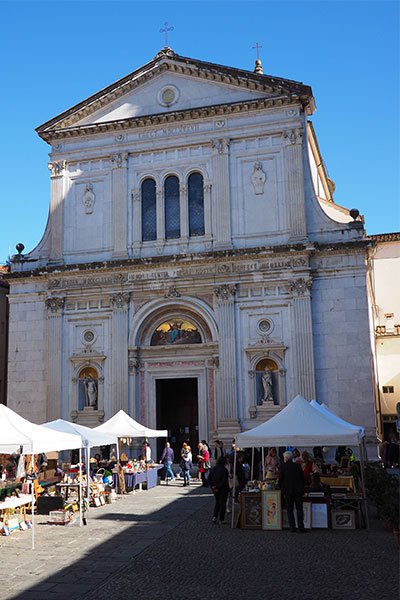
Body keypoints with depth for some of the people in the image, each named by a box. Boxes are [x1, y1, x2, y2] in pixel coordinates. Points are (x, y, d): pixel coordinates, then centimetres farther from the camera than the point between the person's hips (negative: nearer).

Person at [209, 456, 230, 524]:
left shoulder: (213, 469, 2)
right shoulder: (224, 470, -16)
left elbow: (209, 478, 3)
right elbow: (224, 481, -22)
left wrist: (212, 486, 1)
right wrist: (218, 487, -15)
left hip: (215, 490, 5)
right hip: (223, 489, -5)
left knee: (217, 503, 20)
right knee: (222, 504, 7)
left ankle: (215, 516, 7)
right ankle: (221, 519, 11)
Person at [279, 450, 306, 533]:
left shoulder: (283, 466, -5)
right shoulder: (298, 466, 2)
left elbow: (281, 479, -3)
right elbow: (302, 478, 4)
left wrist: (282, 489, 11)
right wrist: (302, 488, 13)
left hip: (288, 491, -2)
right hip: (298, 490, 2)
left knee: (290, 509, 7)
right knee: (299, 508, 6)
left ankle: (292, 527, 4)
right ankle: (301, 527, 0)